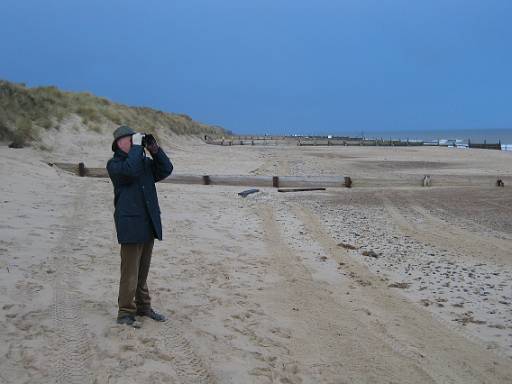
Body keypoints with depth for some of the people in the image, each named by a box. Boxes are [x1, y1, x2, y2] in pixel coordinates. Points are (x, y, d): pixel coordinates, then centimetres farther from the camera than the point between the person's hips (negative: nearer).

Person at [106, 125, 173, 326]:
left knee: (143, 270, 16)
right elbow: (130, 170, -25)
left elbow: (166, 169, 8)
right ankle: (125, 313, 4)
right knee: (130, 272, -5)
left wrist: (155, 150, -1)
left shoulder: (145, 162, 16)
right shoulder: (114, 164, -5)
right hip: (130, 225, -7)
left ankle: (143, 306, 27)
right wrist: (136, 147, -17)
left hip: (148, 224, 7)